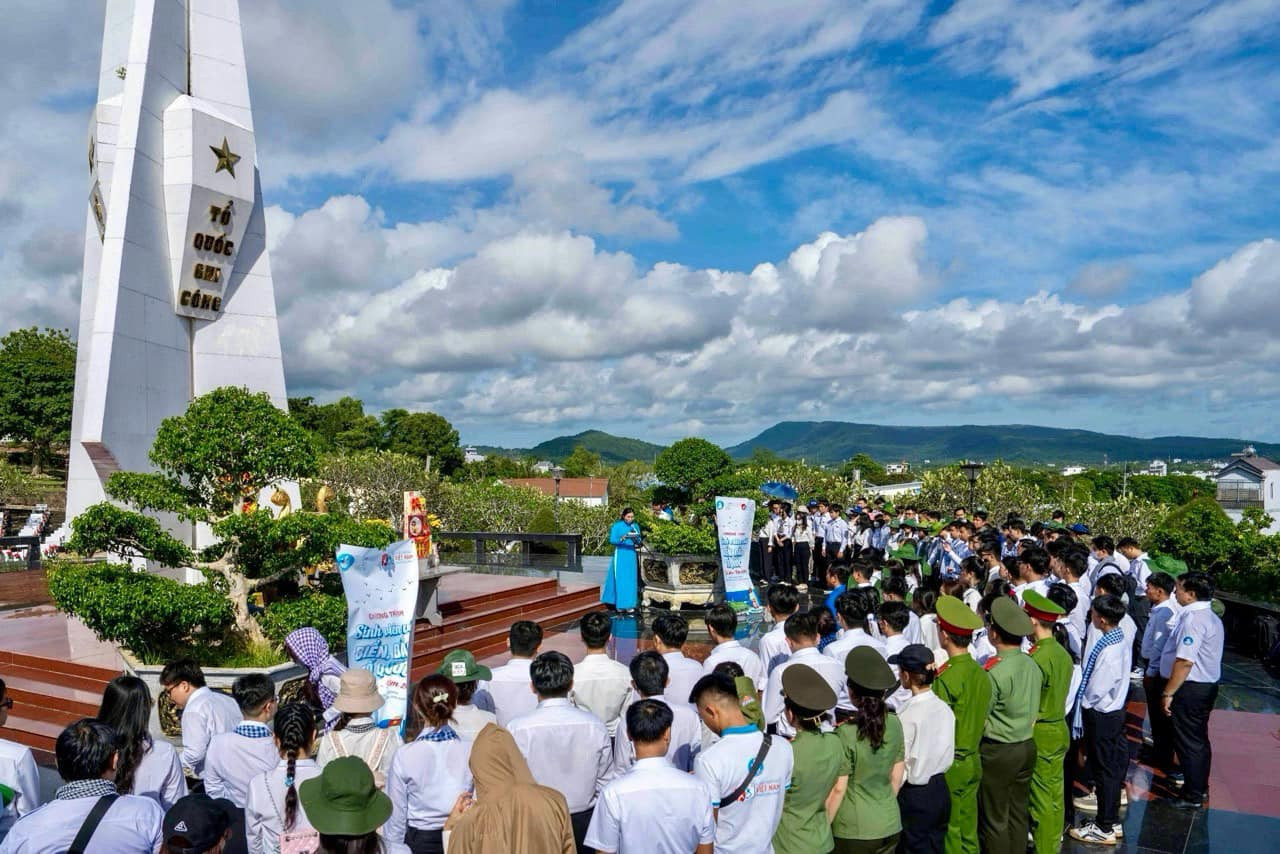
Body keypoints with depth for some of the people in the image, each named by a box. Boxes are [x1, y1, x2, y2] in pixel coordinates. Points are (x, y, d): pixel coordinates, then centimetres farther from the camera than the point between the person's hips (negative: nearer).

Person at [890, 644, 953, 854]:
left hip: (914, 795, -6)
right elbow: (948, 755, 6)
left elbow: (898, 768, -17)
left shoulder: (907, 715, -22)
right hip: (940, 790, 6)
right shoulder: (945, 709, -4)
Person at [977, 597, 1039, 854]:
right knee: (1019, 813, 19)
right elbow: (1033, 709, 8)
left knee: (995, 820, 8)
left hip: (998, 752, -7)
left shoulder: (995, 672, -24)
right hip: (1027, 746, 7)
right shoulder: (1032, 664, -3)